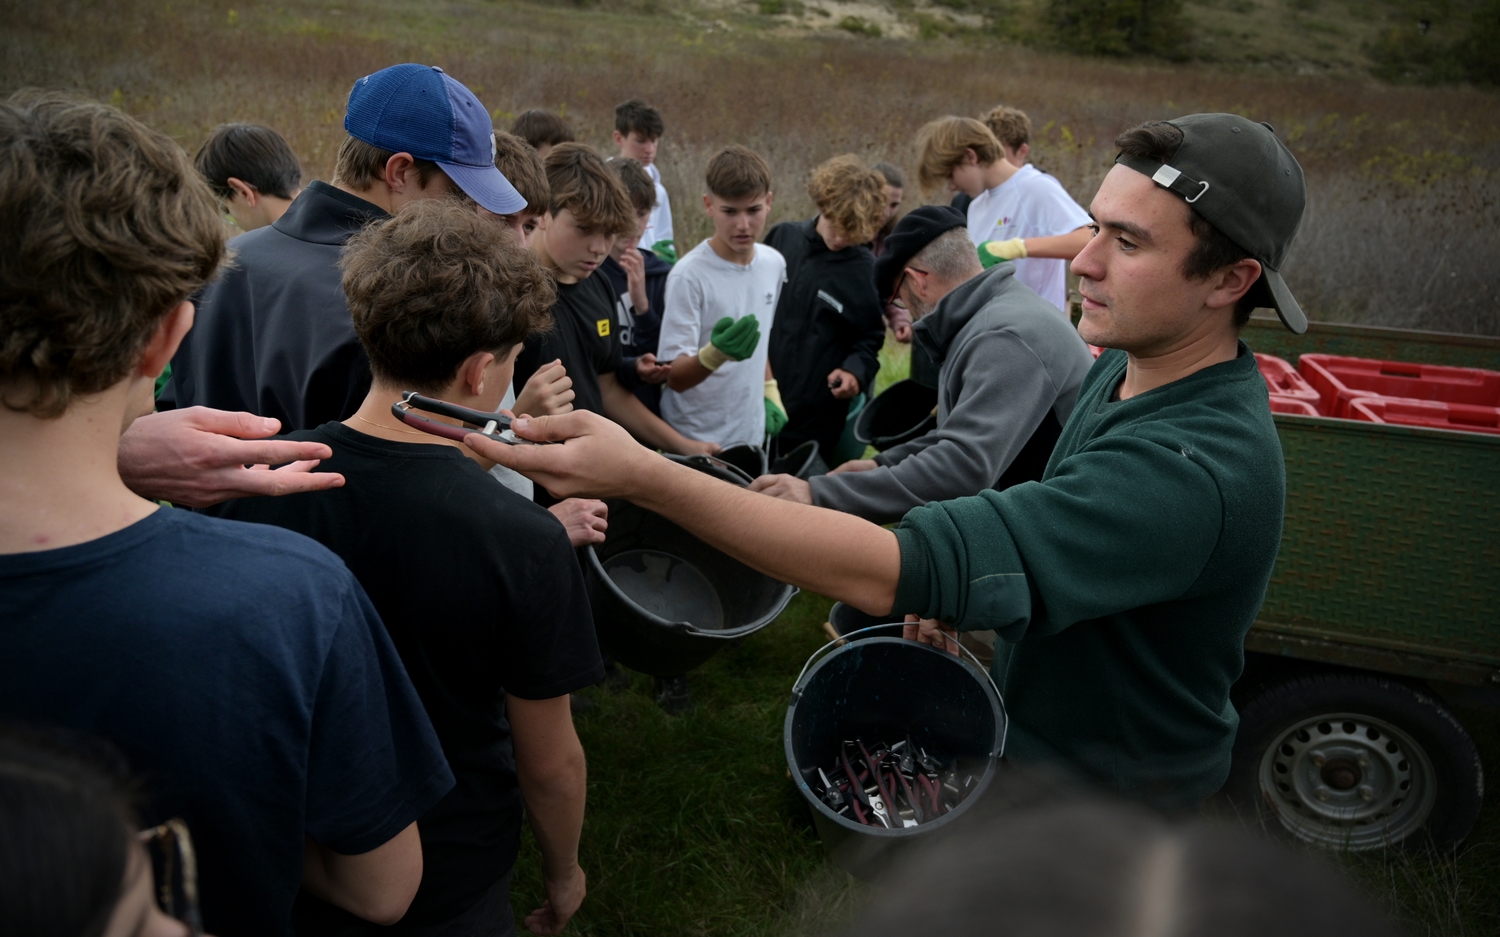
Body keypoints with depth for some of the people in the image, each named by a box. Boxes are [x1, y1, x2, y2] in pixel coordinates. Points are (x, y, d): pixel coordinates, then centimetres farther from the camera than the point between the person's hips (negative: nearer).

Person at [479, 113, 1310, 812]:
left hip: (1105, 796, -8)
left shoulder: (1200, 467, -38)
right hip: (1031, 731, 8)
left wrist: (643, 477, -48)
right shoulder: (1123, 367, -5)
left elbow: (900, 573, -45)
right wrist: (959, 586, -6)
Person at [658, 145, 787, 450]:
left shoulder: (774, 264, 2)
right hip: (696, 443, -5)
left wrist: (770, 391, 8)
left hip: (753, 436, 5)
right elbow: (675, 378, -19)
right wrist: (716, 353, -36)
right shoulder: (689, 275, -17)